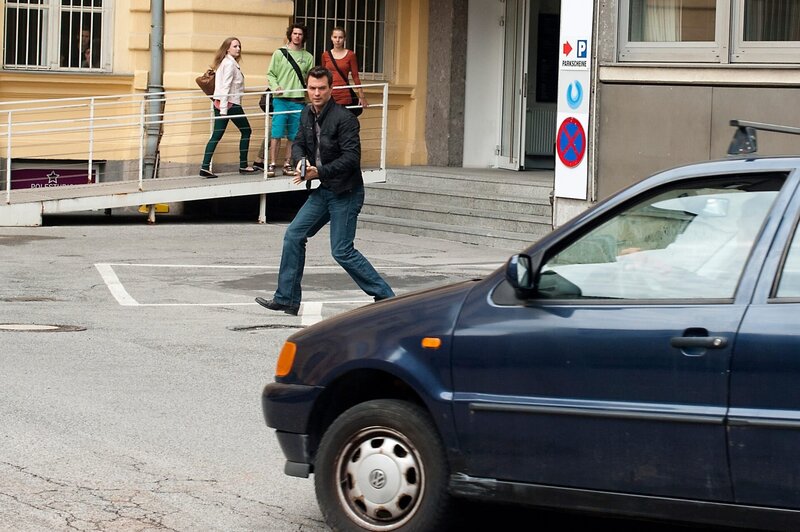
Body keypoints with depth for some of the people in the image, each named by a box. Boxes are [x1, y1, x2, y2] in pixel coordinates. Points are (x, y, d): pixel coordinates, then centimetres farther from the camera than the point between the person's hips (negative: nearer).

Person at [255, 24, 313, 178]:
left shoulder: (308, 57, 12)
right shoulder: (279, 53, 6)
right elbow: (271, 74, 4)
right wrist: (275, 87, -12)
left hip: (299, 101, 2)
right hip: (281, 99, -2)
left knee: (293, 136, 4)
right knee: (276, 134, -6)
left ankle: (288, 165, 11)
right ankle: (272, 165, -4)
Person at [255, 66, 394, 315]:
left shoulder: (344, 118, -18)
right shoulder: (307, 114, 6)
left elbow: (351, 157, -22)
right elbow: (298, 143, 17)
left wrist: (319, 171, -27)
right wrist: (301, 161, -6)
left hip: (345, 192, -8)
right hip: (323, 191, 8)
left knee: (342, 251, -8)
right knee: (294, 236, 5)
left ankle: (385, 296, 2)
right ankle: (286, 299, 12)